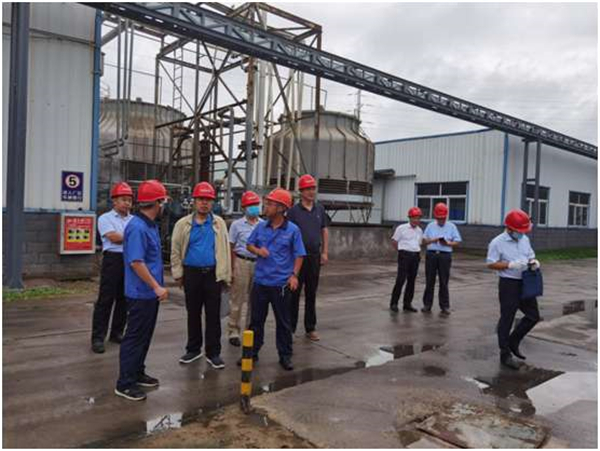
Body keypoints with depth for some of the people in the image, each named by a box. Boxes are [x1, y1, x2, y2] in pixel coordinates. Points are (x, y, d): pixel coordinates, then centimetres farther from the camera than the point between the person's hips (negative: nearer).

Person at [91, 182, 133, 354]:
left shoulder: (134, 220, 14)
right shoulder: (105, 218, 1)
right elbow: (114, 238, -11)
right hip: (113, 259, -5)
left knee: (124, 299, 11)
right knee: (105, 300, -3)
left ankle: (117, 333, 23)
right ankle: (98, 338, 3)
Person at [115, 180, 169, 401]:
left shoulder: (151, 225, 10)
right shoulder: (137, 227, -20)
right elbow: (136, 262, -25)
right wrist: (157, 287, -21)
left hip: (150, 293, 10)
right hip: (141, 293, -10)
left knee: (145, 336, 18)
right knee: (135, 337, 0)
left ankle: (137, 373, 31)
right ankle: (124, 384, 11)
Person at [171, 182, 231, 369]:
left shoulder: (219, 223, 2)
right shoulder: (183, 224, 2)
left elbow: (225, 250, 1)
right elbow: (175, 250, 5)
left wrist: (225, 275, -2)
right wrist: (178, 274, 3)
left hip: (213, 274, -1)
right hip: (192, 273, 1)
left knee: (213, 314, 3)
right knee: (193, 313, 13)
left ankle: (213, 352, 12)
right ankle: (193, 349, 27)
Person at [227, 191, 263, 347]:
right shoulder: (237, 225, 0)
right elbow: (231, 248, 0)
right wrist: (231, 269, -6)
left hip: (259, 263, 3)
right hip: (242, 263, -3)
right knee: (237, 299, 2)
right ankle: (233, 332, 14)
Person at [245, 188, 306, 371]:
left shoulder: (293, 230, -7)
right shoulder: (261, 227, 3)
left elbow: (299, 255, -4)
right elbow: (249, 244, 14)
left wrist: (294, 275, -14)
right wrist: (257, 250, -8)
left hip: (281, 284, -3)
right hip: (260, 282, 3)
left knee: (283, 322, 9)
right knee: (256, 320, 13)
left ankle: (285, 355, 22)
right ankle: (252, 352, 27)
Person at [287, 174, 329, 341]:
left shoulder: (320, 209, 8)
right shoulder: (293, 211, -3)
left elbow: (325, 231, 12)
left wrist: (325, 252, 6)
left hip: (315, 256, 3)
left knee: (311, 294, 11)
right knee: (294, 293, 3)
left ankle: (310, 328, 20)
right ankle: (290, 328, 12)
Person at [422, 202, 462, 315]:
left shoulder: (451, 227, 6)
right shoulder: (430, 226, 10)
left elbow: (457, 242, 3)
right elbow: (424, 240, 9)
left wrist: (448, 243, -16)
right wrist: (432, 240, -10)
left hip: (445, 256, -2)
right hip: (431, 254, 2)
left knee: (444, 282, 0)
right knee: (429, 281, 5)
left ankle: (445, 306, 8)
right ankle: (427, 305, 13)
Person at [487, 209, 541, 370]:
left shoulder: (525, 239, 8)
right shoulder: (497, 242, -13)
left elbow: (530, 257, 18)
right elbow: (491, 264, -14)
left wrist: (534, 262, -5)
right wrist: (511, 265, -25)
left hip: (525, 283, 7)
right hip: (508, 284, -7)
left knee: (533, 316, 12)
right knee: (506, 319, 2)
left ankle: (513, 342, 30)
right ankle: (505, 354, 14)